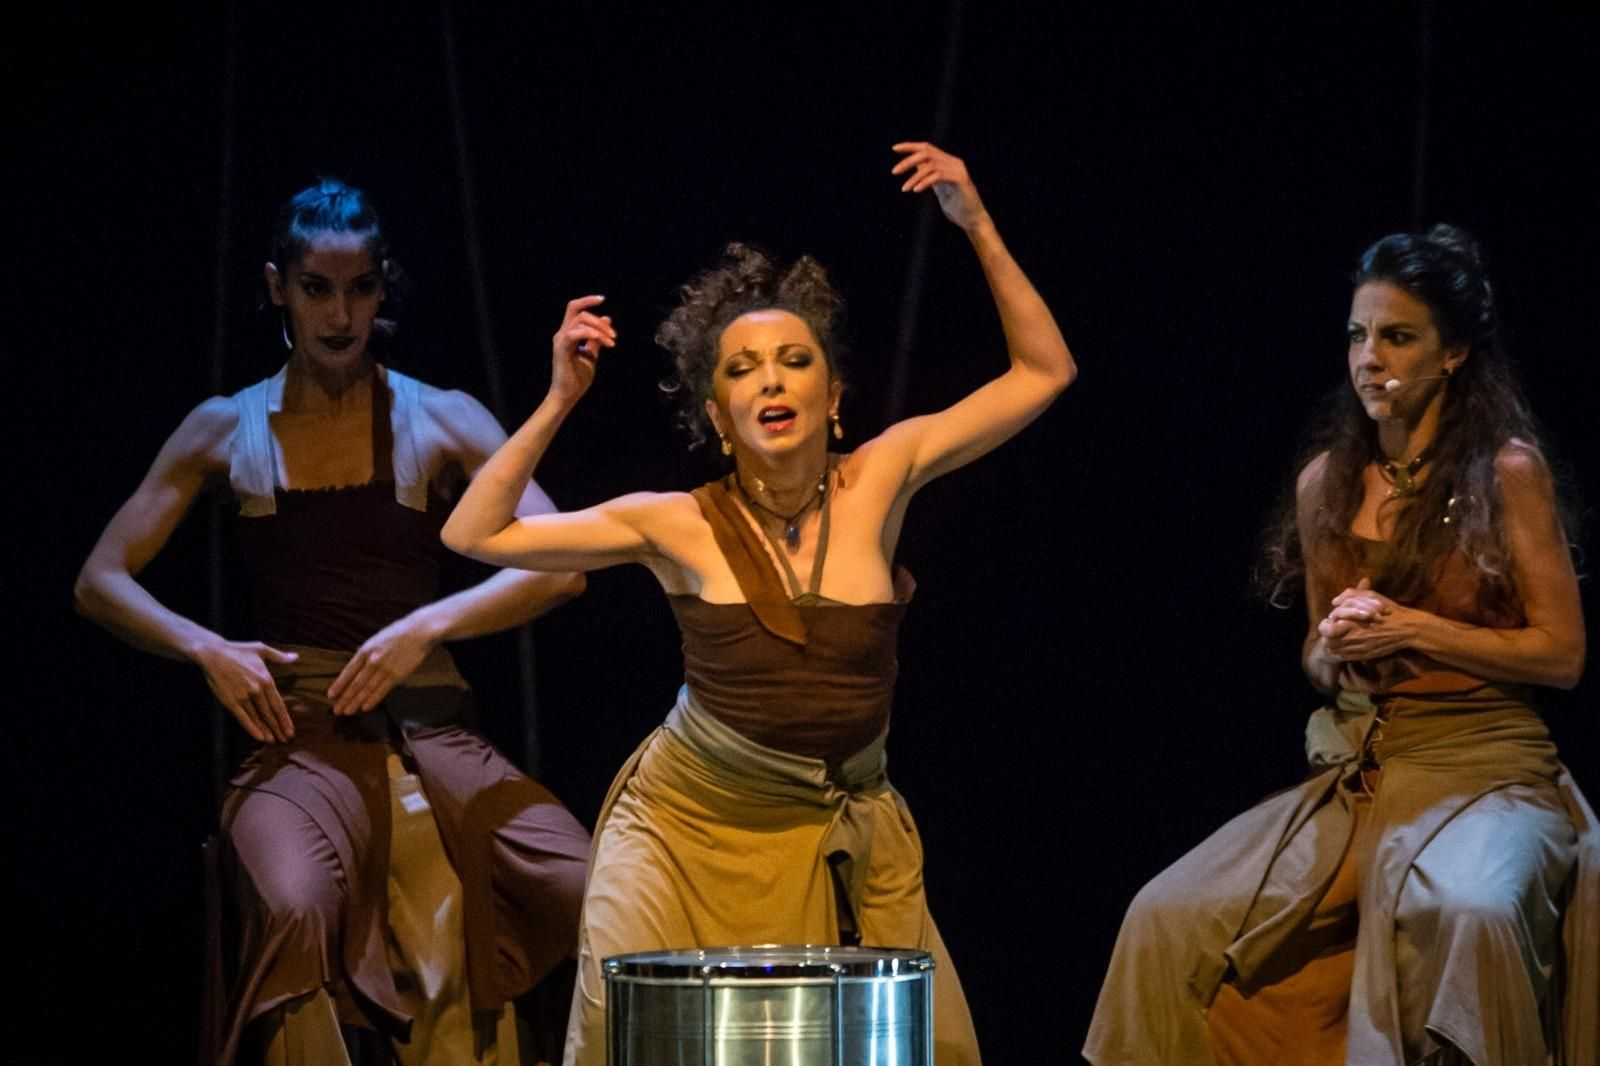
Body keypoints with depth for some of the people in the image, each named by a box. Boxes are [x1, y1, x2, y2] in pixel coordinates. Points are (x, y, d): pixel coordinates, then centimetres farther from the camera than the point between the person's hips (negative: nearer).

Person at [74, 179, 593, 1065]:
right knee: (295, 906, -36)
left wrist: (426, 628, -15)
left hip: (431, 731, 1)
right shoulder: (228, 431, 11)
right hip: (301, 740, -1)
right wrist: (205, 649, -7)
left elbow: (558, 566, -2)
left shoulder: (441, 421, 9)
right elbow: (101, 582, 11)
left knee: (594, 894, -24)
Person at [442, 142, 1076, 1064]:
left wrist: (978, 227, -8)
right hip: (691, 826, -1)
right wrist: (558, 403, -12)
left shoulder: (880, 480, -5)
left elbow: (1044, 371, -1)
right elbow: (475, 535, -6)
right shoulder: (681, 526, -8)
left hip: (844, 836, 1)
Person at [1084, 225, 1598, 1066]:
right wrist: (1331, 653, -2)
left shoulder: (1506, 472, -3)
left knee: (1461, 911, -39)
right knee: (1172, 919, -15)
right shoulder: (1327, 482, 11)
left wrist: (1410, 630, -13)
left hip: (1480, 766, -5)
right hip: (1351, 770, 5)